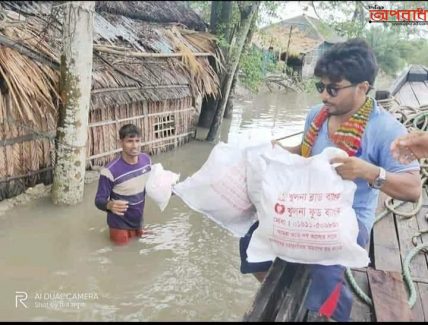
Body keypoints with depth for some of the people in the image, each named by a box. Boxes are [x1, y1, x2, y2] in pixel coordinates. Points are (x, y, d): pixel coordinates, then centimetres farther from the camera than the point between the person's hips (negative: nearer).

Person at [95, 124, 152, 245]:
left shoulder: (146, 159, -12)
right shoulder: (110, 171, -31)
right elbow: (99, 200, -23)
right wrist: (110, 205, -44)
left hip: (137, 219, 5)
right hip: (120, 223, -5)